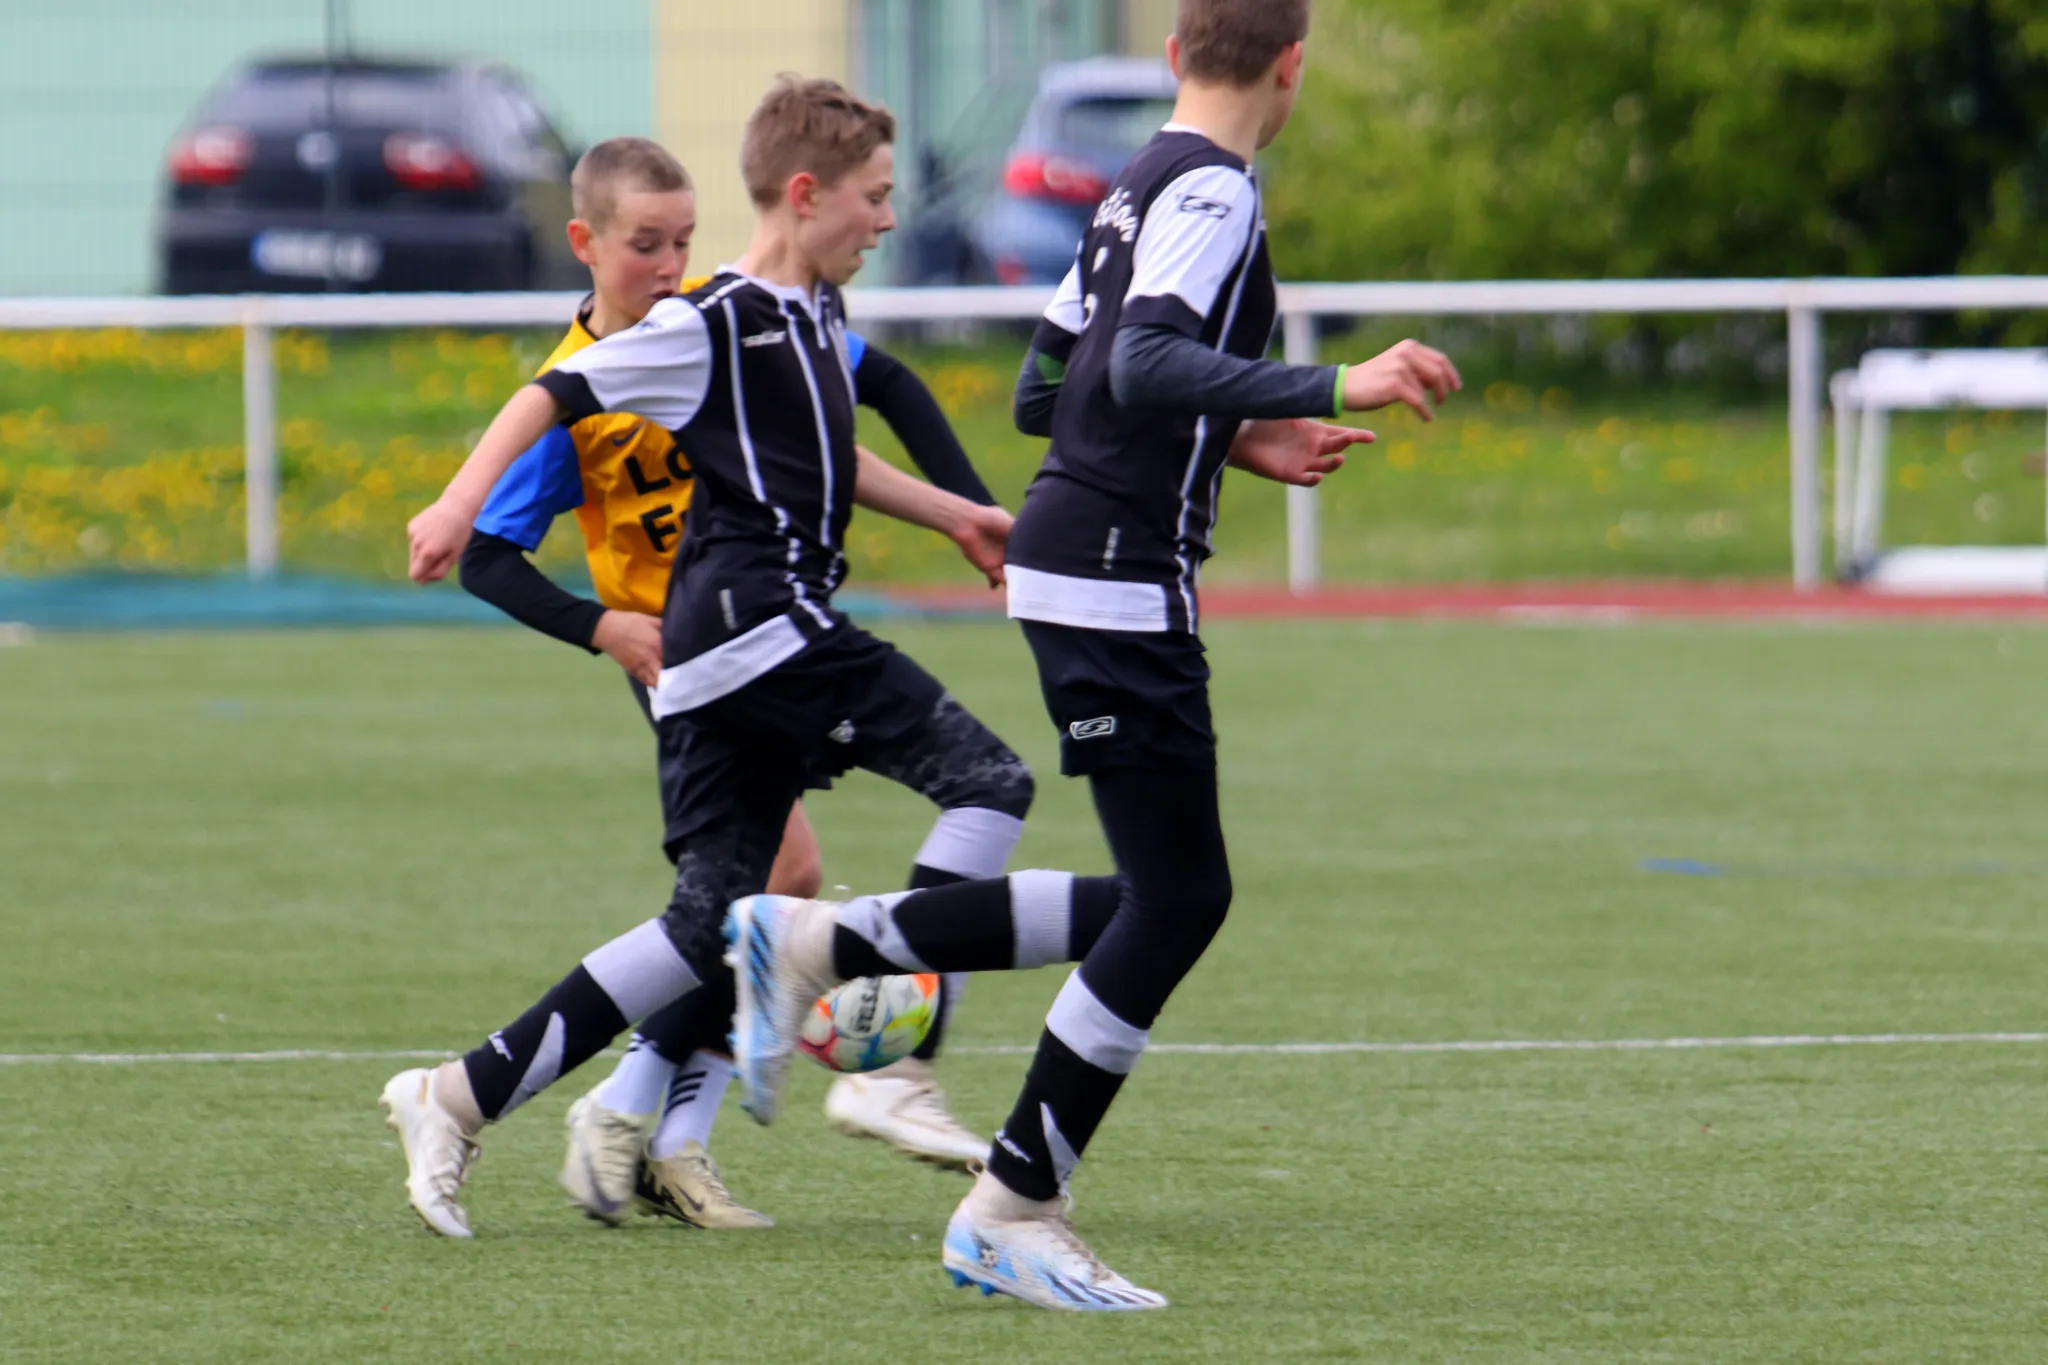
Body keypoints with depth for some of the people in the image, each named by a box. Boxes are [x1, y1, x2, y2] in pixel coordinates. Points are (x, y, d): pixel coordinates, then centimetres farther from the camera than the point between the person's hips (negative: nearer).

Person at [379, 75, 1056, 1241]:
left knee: (710, 928, 7)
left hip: (727, 661, 10)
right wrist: (461, 502, -22)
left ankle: (462, 1098, 8)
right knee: (985, 781, -12)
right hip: (753, 620, -10)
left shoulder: (819, 318, 19)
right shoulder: (716, 324, -9)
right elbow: (558, 396, -11)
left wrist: (954, 515, 37)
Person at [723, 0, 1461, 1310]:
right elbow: (1146, 365, -28)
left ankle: (817, 943, 14)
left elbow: (1048, 388, 21)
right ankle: (1012, 1213, -1)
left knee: (1162, 896, 12)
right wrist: (1330, 390, -33)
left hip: (1075, 567, 10)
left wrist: (1234, 441, 21)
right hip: (1119, 576, -10)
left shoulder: (1142, 188, 16)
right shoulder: (1214, 193, -13)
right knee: (1179, 896, -6)